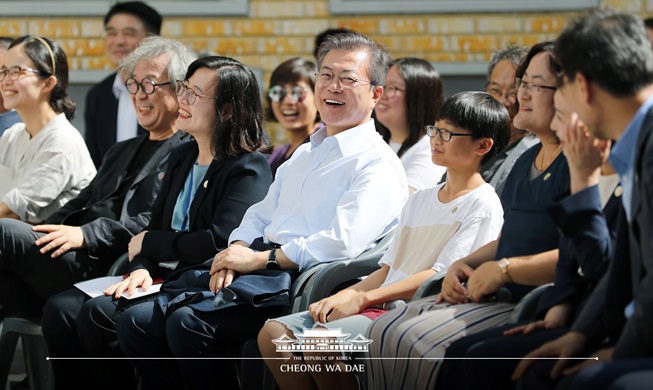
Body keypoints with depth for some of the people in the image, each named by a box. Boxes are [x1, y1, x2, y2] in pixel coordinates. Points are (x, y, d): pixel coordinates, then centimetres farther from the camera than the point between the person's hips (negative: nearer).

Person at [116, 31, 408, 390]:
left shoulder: (378, 166, -2)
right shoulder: (305, 154, 27)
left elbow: (342, 243, -16)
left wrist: (259, 259, -12)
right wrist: (235, 254, 1)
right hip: (258, 267, 9)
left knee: (189, 322, -30)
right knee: (136, 321, -6)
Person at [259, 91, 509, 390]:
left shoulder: (483, 206, -3)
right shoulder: (419, 200, 24)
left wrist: (361, 298, -15)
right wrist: (343, 296, 0)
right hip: (380, 306, 9)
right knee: (273, 333, -8)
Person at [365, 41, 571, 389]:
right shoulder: (527, 161, 20)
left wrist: (503, 269, -16)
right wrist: (465, 265, 8)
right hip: (503, 298, 10)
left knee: (421, 341, -22)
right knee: (385, 332, -2)